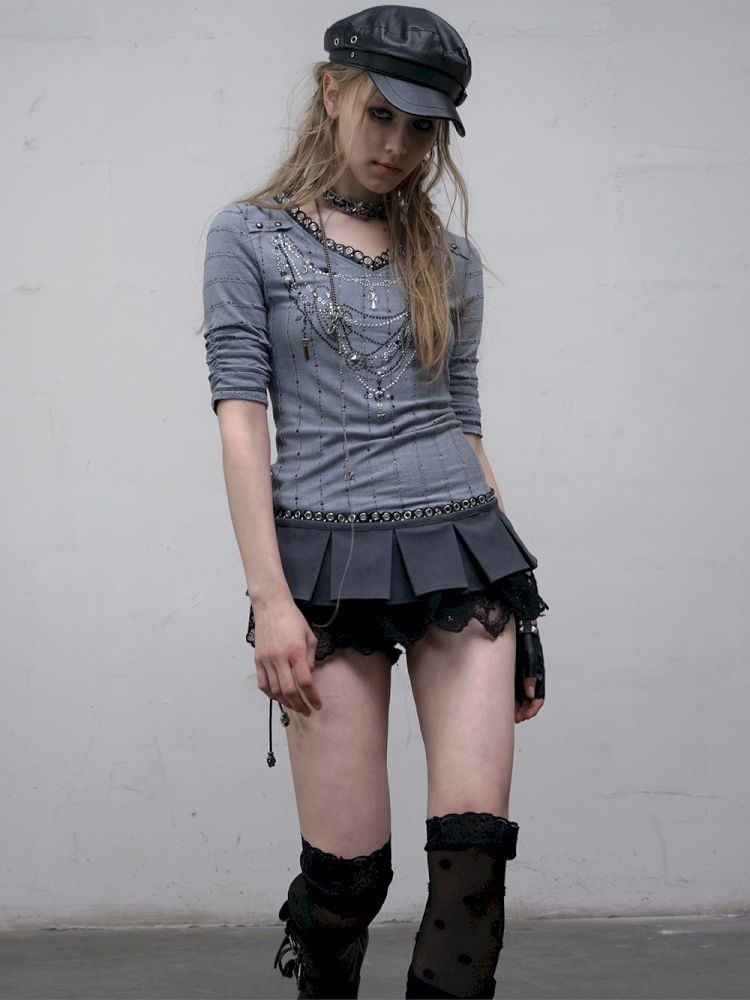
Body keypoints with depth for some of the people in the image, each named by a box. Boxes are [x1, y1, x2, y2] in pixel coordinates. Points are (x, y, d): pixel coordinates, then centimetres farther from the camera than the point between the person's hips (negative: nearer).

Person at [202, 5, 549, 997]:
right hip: (328, 560, -3)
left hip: (459, 550, 3)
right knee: (348, 864, -3)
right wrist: (271, 599, -12)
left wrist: (518, 610, 15)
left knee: (474, 839, -9)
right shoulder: (251, 238, 5)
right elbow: (241, 415, -2)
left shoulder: (450, 259, 14)